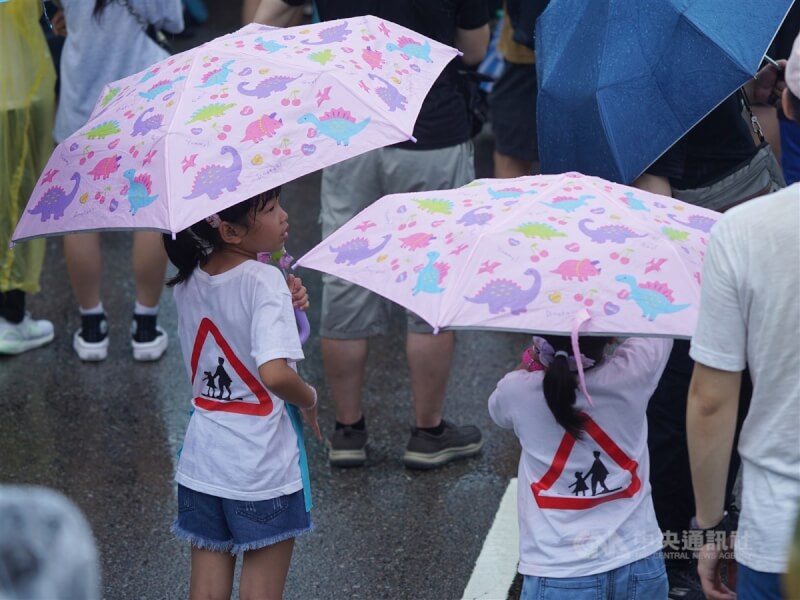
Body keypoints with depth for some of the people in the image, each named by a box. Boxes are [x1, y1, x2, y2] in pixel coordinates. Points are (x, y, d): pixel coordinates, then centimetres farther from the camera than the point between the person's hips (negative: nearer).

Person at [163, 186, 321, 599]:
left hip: (201, 461, 6)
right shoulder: (264, 281, -20)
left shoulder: (189, 281, 2)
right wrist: (309, 399, -12)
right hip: (263, 467, -6)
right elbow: (273, 373, -31)